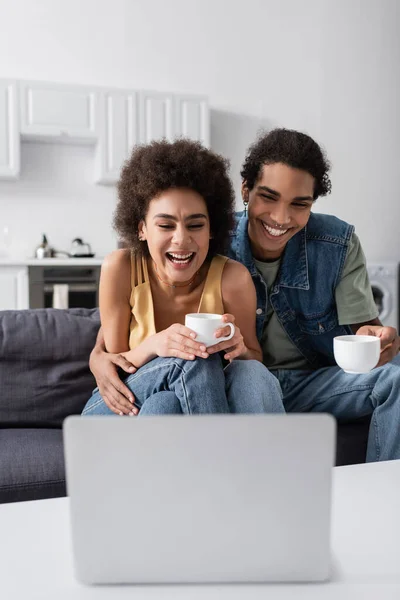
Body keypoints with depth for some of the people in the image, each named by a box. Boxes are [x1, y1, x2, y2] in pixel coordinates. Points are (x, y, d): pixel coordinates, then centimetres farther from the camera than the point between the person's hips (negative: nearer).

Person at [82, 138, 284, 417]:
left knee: (251, 373, -31)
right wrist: (154, 345, -32)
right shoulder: (120, 269, -17)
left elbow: (256, 363, -3)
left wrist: (239, 348, -28)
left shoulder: (232, 278, -17)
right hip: (128, 407, -1)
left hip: (201, 397, 1)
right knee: (194, 361, -32)